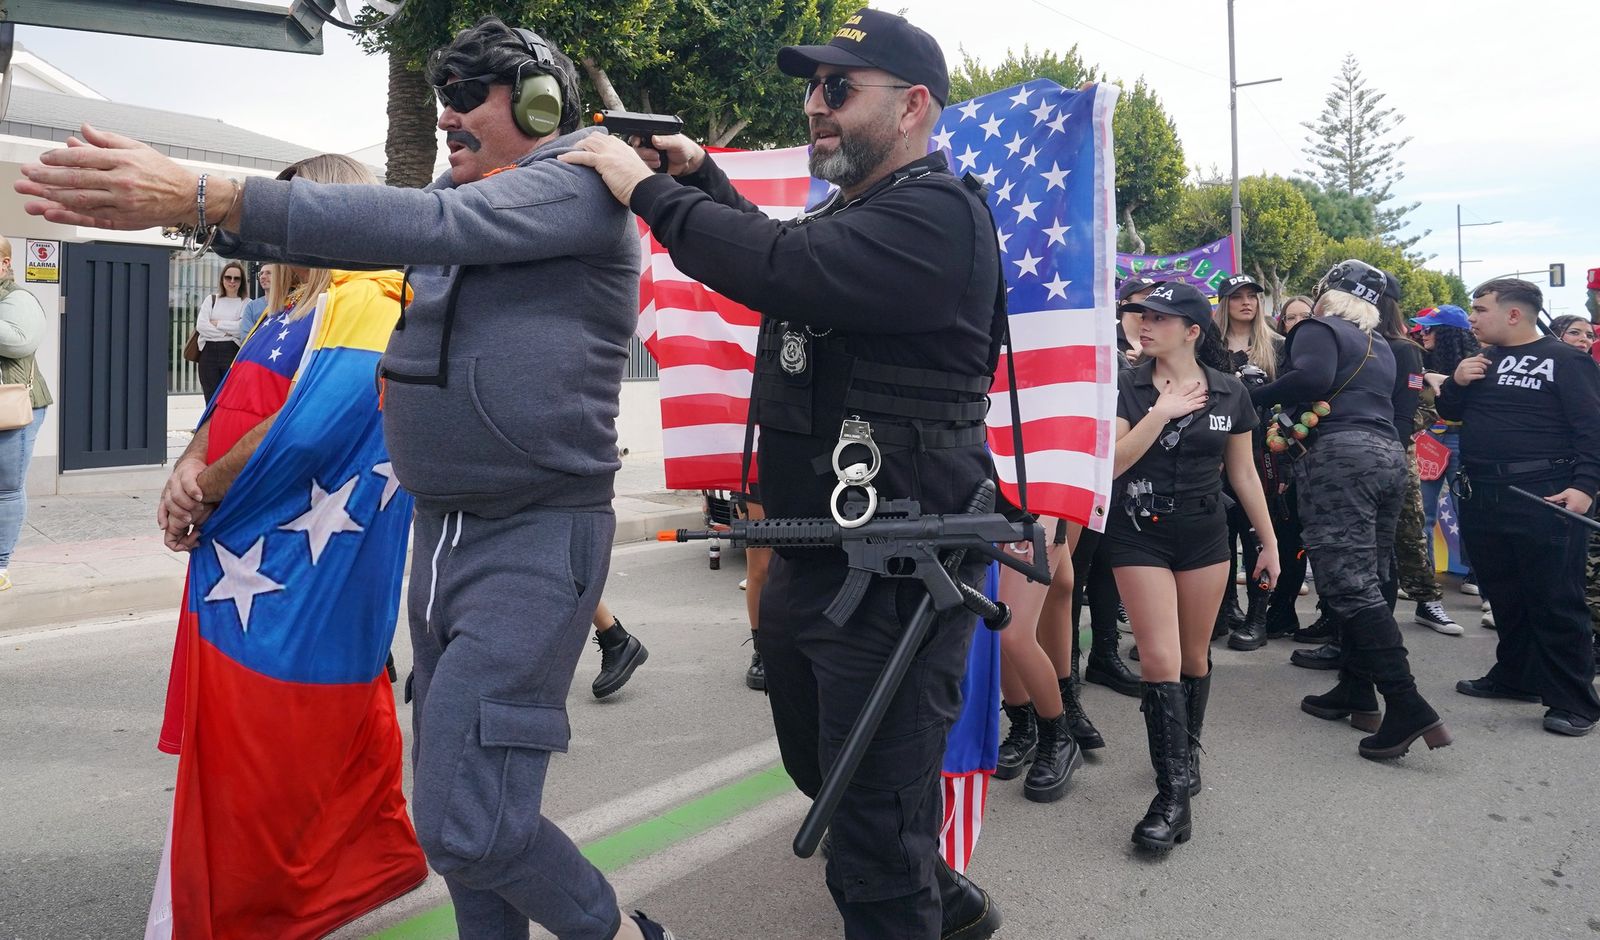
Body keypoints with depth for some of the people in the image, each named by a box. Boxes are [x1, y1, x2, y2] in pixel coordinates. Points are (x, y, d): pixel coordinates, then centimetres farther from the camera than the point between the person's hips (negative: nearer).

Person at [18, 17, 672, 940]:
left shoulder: (583, 186, -9)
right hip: (443, 530, 8)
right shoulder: (462, 195, 16)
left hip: (538, 541, -8)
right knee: (453, 801, 14)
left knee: (467, 824, -10)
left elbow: (422, 225, -21)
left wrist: (202, 196, -26)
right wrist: (178, 204, 0)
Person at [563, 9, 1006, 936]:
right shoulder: (848, 210, 16)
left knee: (874, 813, -1)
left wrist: (646, 186, -18)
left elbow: (783, 269, -29)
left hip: (891, 579, -11)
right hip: (807, 558, 11)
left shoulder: (937, 215, -17)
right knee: (821, 772, 25)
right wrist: (698, 173, 14)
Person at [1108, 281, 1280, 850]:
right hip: (1140, 534, -2)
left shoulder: (1229, 393, 1)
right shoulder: (1127, 387, -5)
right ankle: (1174, 791, -4)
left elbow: (1244, 473, 8)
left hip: (1205, 534, 2)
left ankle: (1187, 754, 33)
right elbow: (1111, 463, -13)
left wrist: (1269, 542, 9)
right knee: (1160, 660, -9)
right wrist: (1160, 414, -20)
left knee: (1195, 656, 10)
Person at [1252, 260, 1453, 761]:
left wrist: (1249, 397, -11)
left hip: (1338, 454, -9)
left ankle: (1407, 707, -18)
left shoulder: (1319, 330, 1)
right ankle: (1356, 692, 18)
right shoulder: (1380, 349, 26)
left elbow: (1312, 377, -18)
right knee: (1366, 578, 13)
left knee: (1350, 584, -12)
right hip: (1389, 454, 9)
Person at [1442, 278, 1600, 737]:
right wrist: (1456, 383, 0)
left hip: (1543, 498, -7)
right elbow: (1450, 412, 20)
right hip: (1481, 497, 7)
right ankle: (1515, 676, 29)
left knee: (1556, 603, -4)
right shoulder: (1481, 360, 15)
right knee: (1503, 596, 15)